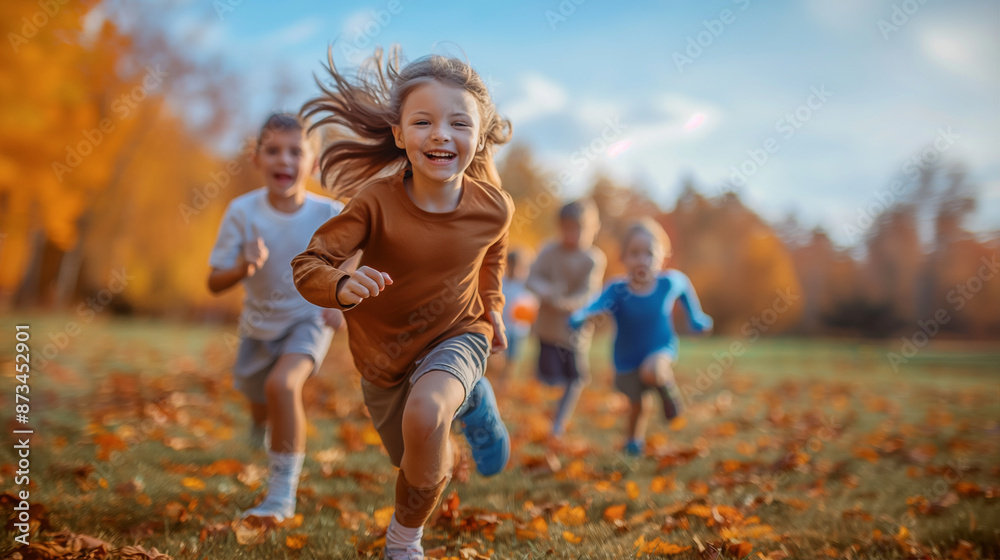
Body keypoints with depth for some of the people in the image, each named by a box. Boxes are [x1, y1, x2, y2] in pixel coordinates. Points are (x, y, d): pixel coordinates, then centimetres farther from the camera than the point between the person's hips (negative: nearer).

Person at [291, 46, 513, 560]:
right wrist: (342, 286, -45)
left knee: (424, 416, -35)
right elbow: (308, 266, -25)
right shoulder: (376, 201, -27)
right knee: (414, 462, 22)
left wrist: (492, 307, 12)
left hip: (457, 335, -1)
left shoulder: (492, 207, -18)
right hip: (385, 350, 1)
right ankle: (470, 401, 57)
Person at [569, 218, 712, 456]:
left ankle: (667, 389, 1)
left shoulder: (670, 282, -18)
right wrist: (580, 316, -64)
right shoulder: (617, 291, -24)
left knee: (652, 371, -36)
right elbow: (599, 304, -42)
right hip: (627, 360, 1)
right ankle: (635, 440, 53)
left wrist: (696, 317, 11)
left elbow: (685, 285, 6)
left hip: (661, 349, -1)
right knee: (638, 404, 20)